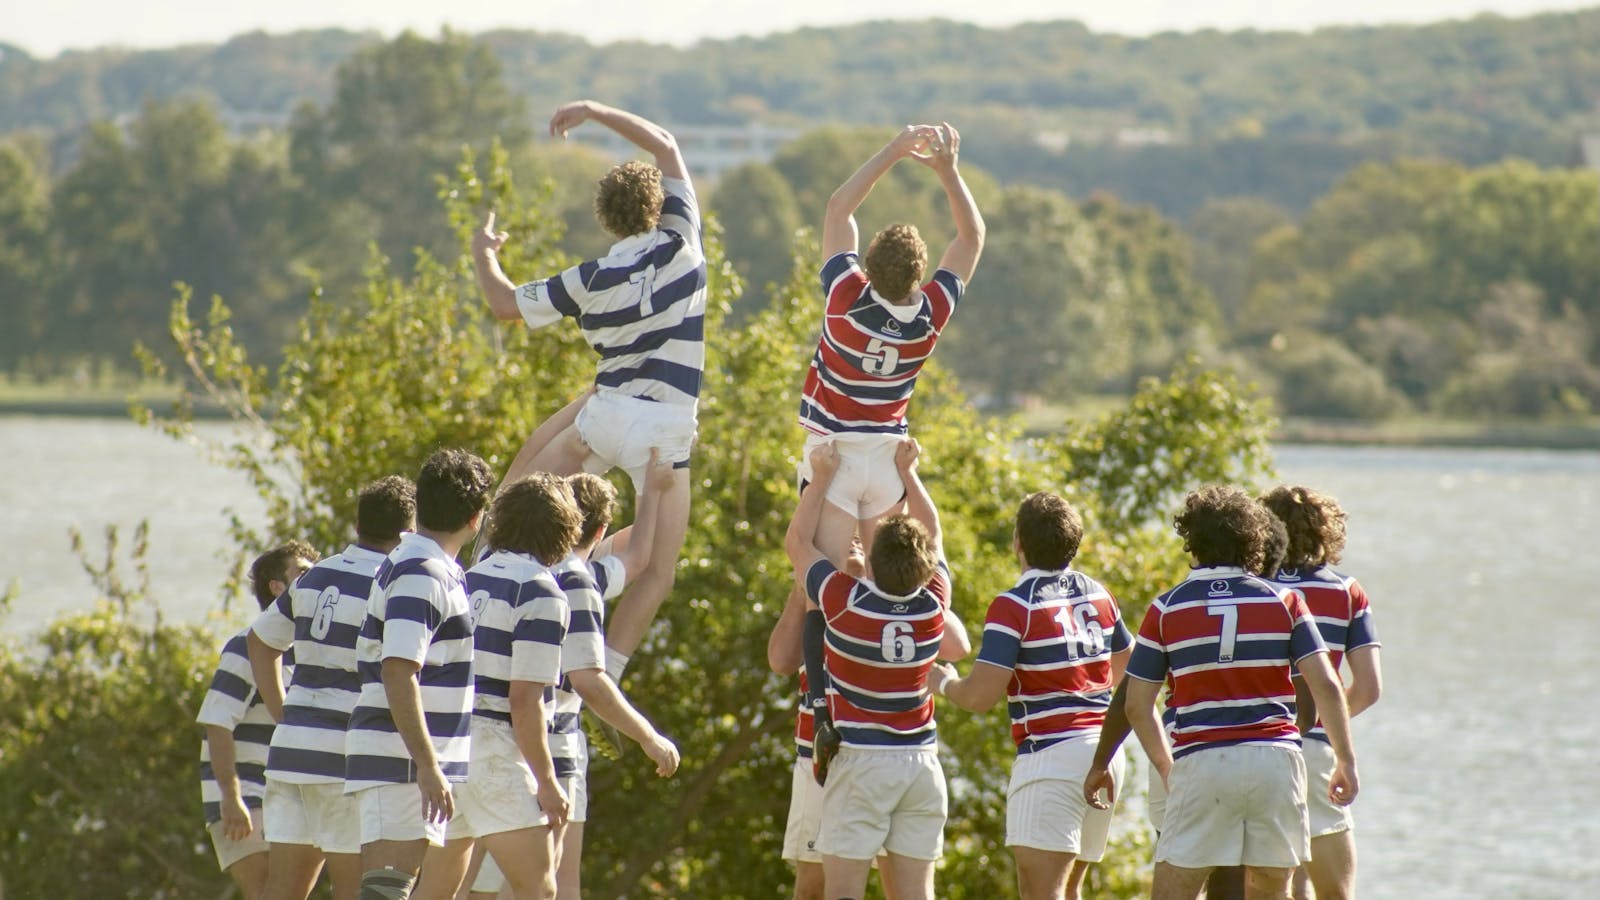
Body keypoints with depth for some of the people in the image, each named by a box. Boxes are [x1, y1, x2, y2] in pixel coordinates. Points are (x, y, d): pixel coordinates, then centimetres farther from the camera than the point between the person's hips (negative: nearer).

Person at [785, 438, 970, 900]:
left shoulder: (845, 602, -14)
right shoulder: (934, 606, -4)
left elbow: (798, 542, 2)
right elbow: (933, 537, 15)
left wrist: (822, 477, 8)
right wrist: (908, 472, 19)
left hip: (860, 761, -4)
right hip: (921, 762, 4)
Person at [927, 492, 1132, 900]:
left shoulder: (1013, 606, -12)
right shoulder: (1098, 595, 10)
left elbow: (979, 697, -15)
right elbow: (1127, 670, 24)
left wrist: (944, 683, 6)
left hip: (1050, 756, -8)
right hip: (1105, 755, 8)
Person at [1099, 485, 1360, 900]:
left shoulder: (1166, 609, 4)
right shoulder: (1284, 602, 5)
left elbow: (1136, 705, 5)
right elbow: (1326, 687, -1)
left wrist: (1166, 767, 19)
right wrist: (1346, 761, 8)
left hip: (1201, 765, -2)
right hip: (1275, 763, 2)